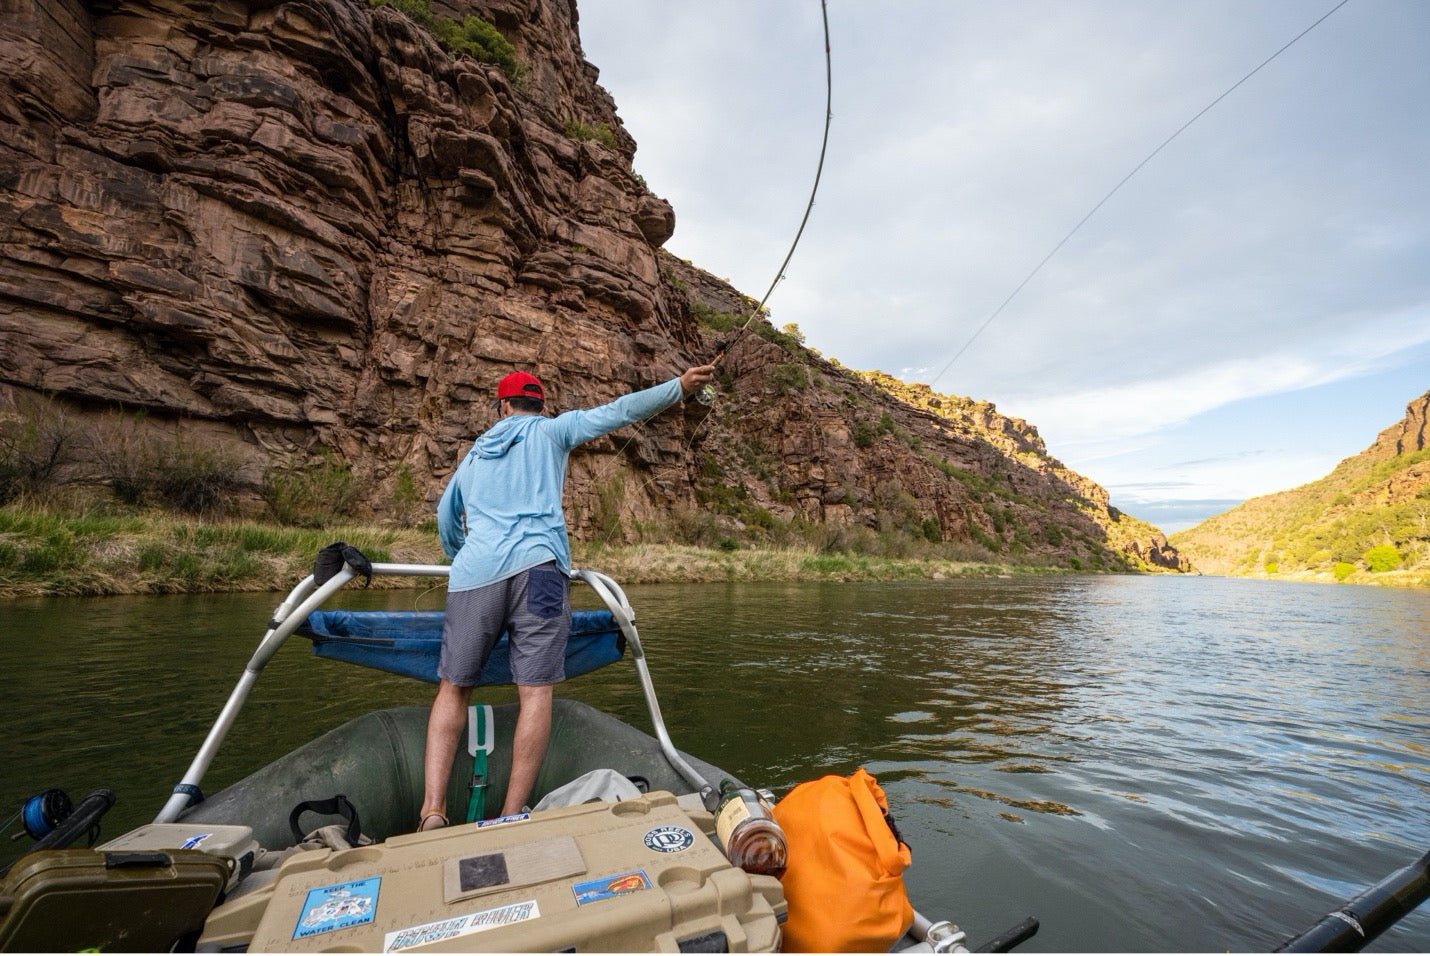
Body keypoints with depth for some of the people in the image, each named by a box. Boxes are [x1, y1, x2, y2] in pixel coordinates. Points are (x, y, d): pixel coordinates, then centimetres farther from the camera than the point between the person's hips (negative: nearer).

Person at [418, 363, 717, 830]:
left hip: (474, 572, 4)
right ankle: (511, 816, -4)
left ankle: (432, 811, 2)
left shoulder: (473, 454, 28)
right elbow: (614, 411, 3)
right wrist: (679, 387, 3)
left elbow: (445, 517, 40)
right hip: (536, 565, -3)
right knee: (535, 692, -2)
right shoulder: (550, 430, 16)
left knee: (453, 688, 12)